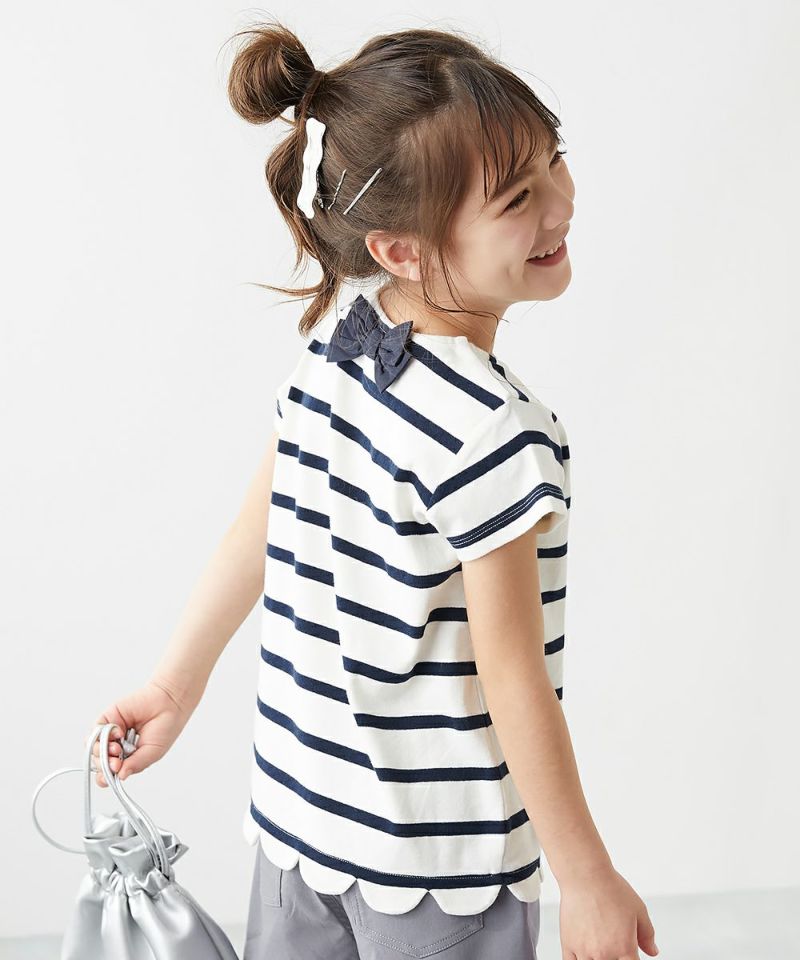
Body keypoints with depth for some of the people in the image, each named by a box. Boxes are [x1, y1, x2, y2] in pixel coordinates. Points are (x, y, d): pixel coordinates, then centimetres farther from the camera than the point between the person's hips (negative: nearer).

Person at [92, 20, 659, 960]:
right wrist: (589, 881, -10)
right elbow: (510, 681, -22)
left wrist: (177, 682, 16)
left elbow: (257, 528, 3)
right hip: (438, 863, -6)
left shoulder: (333, 336, -7)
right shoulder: (495, 433, -28)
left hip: (300, 800, 7)